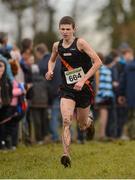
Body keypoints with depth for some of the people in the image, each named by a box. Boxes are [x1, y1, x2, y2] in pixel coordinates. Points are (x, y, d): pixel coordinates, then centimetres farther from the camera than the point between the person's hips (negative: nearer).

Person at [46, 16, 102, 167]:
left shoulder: (80, 43, -11)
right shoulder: (57, 46, 4)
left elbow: (98, 62, -15)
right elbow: (52, 60, 26)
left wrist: (83, 80, -20)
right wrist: (50, 70, 3)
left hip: (84, 87, -2)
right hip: (67, 89, 2)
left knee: (82, 125, 11)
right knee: (66, 121, -19)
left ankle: (89, 121, 49)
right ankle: (66, 155, -24)